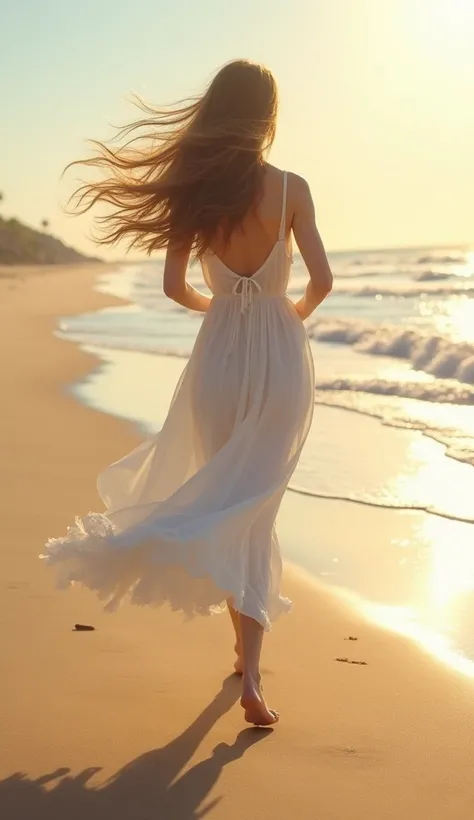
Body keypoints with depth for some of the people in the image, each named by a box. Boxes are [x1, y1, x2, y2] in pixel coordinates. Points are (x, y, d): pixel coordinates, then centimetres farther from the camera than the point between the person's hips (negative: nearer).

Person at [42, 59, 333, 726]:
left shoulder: (194, 189, -1)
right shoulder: (290, 187, -7)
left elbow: (175, 287, -1)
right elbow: (322, 279, -11)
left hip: (220, 355, 2)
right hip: (281, 356, -1)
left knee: (229, 503, 16)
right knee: (252, 510, 3)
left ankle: (248, 650, 23)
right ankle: (249, 672, -9)